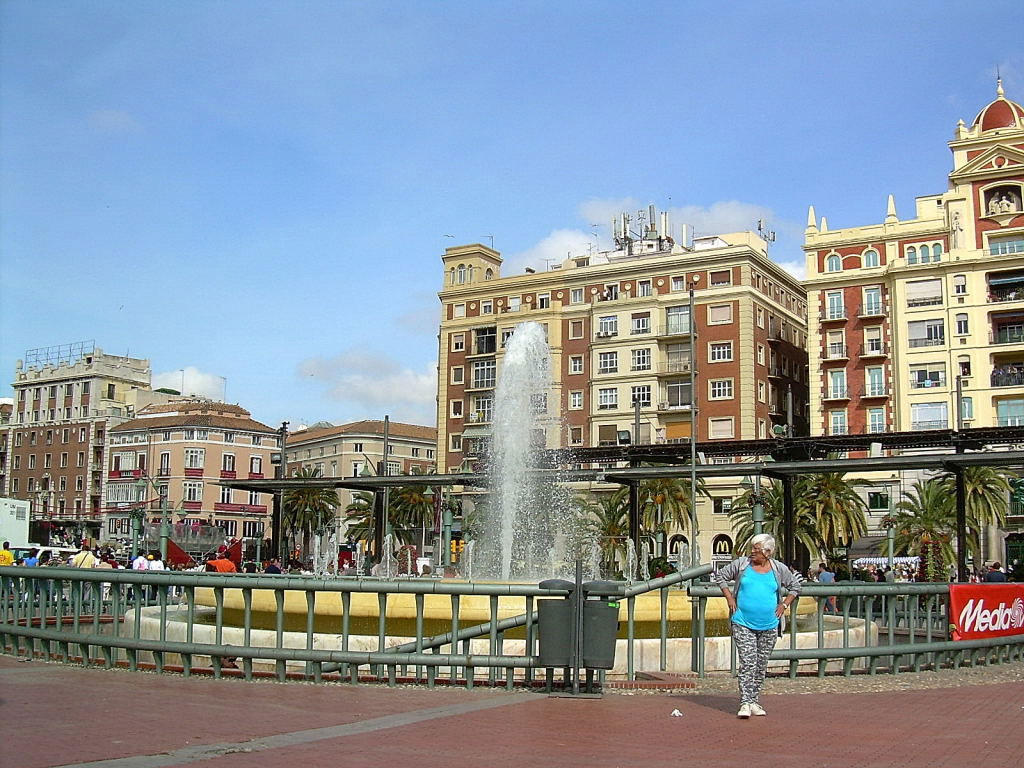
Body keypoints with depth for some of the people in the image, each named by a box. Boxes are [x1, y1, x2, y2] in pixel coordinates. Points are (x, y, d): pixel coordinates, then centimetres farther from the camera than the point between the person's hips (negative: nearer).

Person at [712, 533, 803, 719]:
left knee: (761, 665, 10)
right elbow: (720, 576, 9)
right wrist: (729, 599, 0)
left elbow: (795, 586, 16)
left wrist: (784, 604, 5)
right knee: (747, 663, -11)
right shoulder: (741, 564, -2)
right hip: (743, 624, -2)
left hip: (769, 626, 2)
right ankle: (745, 703, -10)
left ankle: (754, 701, 21)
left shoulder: (779, 569, 2)